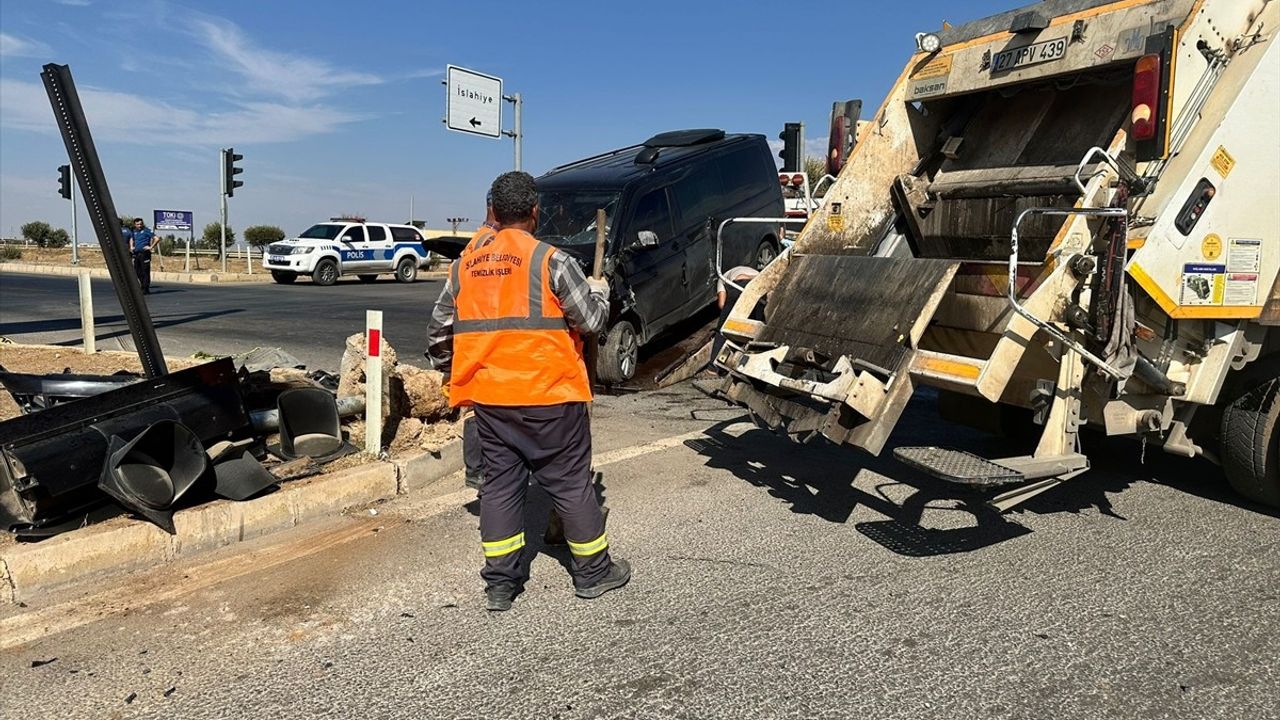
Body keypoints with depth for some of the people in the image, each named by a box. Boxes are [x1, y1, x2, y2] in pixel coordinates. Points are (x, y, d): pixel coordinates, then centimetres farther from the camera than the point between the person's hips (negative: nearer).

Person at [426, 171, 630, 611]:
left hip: (488, 397, 5)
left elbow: (439, 335, 8)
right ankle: (593, 572, 21)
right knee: (571, 483, 8)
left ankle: (500, 583, 17)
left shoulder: (464, 265, 6)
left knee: (500, 483, 12)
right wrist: (599, 291, 14)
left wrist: (459, 369, 26)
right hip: (548, 394, -4)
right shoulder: (551, 261, -10)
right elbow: (591, 320, -6)